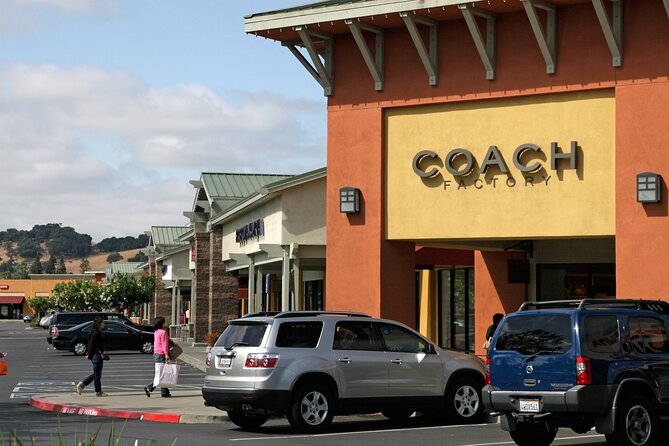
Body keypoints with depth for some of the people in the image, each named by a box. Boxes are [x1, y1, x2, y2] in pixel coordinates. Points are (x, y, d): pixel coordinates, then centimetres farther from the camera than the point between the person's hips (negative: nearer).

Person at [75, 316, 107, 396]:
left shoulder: (97, 332, 13)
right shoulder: (96, 333, -18)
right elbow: (92, 345, -20)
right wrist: (89, 355, -16)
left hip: (97, 355, 10)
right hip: (96, 356, -10)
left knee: (96, 373, 17)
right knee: (97, 374, 0)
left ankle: (81, 385, 17)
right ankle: (98, 391, 9)